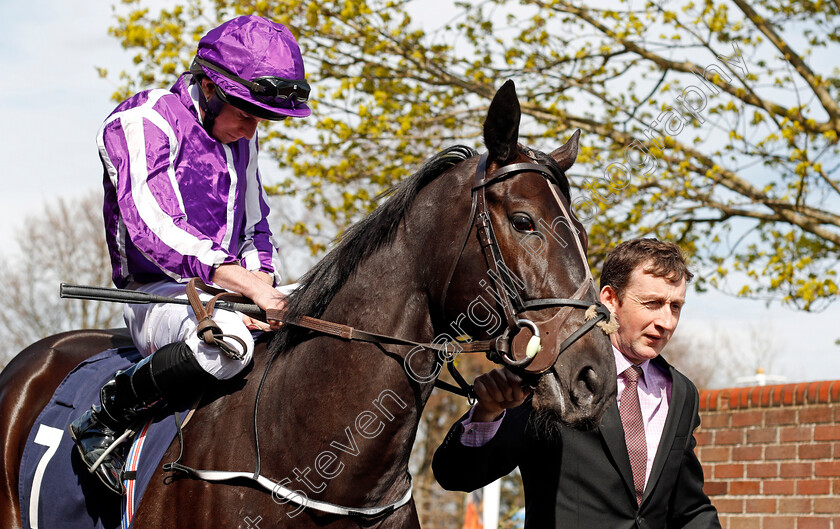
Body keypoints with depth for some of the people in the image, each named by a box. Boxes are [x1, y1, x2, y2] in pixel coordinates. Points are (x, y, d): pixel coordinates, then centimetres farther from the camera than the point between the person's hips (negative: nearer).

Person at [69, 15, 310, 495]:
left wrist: (262, 280, -3)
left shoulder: (244, 139, 16)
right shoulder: (145, 122, -11)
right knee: (227, 340, -40)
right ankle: (108, 419, -18)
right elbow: (151, 226, -25)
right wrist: (246, 283, -33)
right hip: (157, 294, -8)